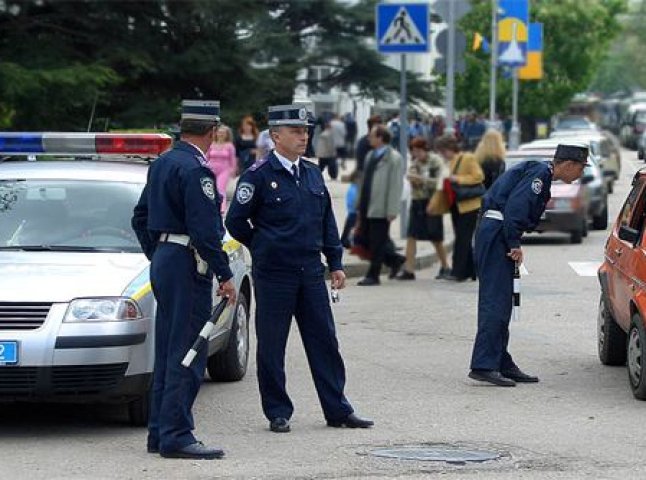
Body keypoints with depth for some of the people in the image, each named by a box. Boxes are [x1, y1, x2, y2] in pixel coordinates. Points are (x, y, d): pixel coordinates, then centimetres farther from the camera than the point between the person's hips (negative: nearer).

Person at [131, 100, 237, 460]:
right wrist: (225, 275, -17)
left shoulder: (162, 164, 13)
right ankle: (176, 436, -10)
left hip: (164, 263, 10)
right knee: (187, 354, -8)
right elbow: (204, 228, -21)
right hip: (188, 265, -10)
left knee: (169, 352, 14)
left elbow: (141, 218, 19)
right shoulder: (195, 169, -16)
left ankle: (160, 432, 17)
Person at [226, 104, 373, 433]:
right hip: (273, 275, -5)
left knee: (324, 341, 7)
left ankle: (337, 410, 13)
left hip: (311, 272, 5)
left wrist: (335, 263, 13)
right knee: (271, 345, 2)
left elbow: (327, 221, 17)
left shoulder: (313, 174, 12)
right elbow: (236, 221, -6)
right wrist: (263, 249, 5)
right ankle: (278, 413, 11)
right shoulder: (258, 176, -8)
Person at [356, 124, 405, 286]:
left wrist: (392, 210, -18)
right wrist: (360, 208, 18)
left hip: (381, 209, -8)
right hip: (368, 208, 8)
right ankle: (394, 259, 28)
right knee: (368, 240, 11)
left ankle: (372, 276, 8)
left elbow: (396, 186, -14)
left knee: (377, 243, 0)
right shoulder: (371, 156, 15)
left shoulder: (394, 158, -10)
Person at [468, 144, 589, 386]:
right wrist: (514, 245, -18)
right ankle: (484, 365, -16)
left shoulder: (540, 172, 21)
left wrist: (514, 245, 12)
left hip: (496, 236, 10)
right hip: (496, 236, -10)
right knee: (496, 302, -13)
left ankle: (502, 363, 17)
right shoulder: (539, 172, -10)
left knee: (500, 303, 13)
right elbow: (515, 205, -20)